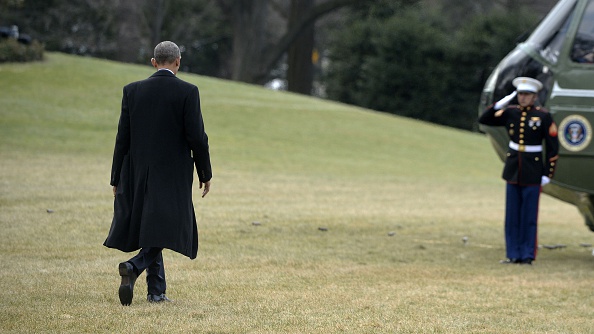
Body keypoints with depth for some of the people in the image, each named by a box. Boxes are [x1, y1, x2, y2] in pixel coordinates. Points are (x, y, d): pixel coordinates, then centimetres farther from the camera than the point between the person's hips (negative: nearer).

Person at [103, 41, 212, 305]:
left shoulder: (132, 91, 2)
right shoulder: (187, 92, -8)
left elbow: (123, 138, 3)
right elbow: (197, 137, -10)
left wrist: (117, 179, 9)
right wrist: (205, 174, 2)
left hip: (138, 174, 4)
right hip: (173, 175, -4)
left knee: (149, 230, 15)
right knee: (166, 231, -1)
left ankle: (157, 291, 16)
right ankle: (133, 268, -24)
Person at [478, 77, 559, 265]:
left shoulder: (543, 116, -6)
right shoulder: (511, 112, 4)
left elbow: (553, 147, -4)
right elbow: (484, 120, 6)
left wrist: (548, 173, -7)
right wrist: (499, 105, -9)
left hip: (532, 173, -4)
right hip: (513, 170, 4)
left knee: (529, 216, -1)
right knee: (512, 216, 6)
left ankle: (527, 256, 5)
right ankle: (514, 255, 12)